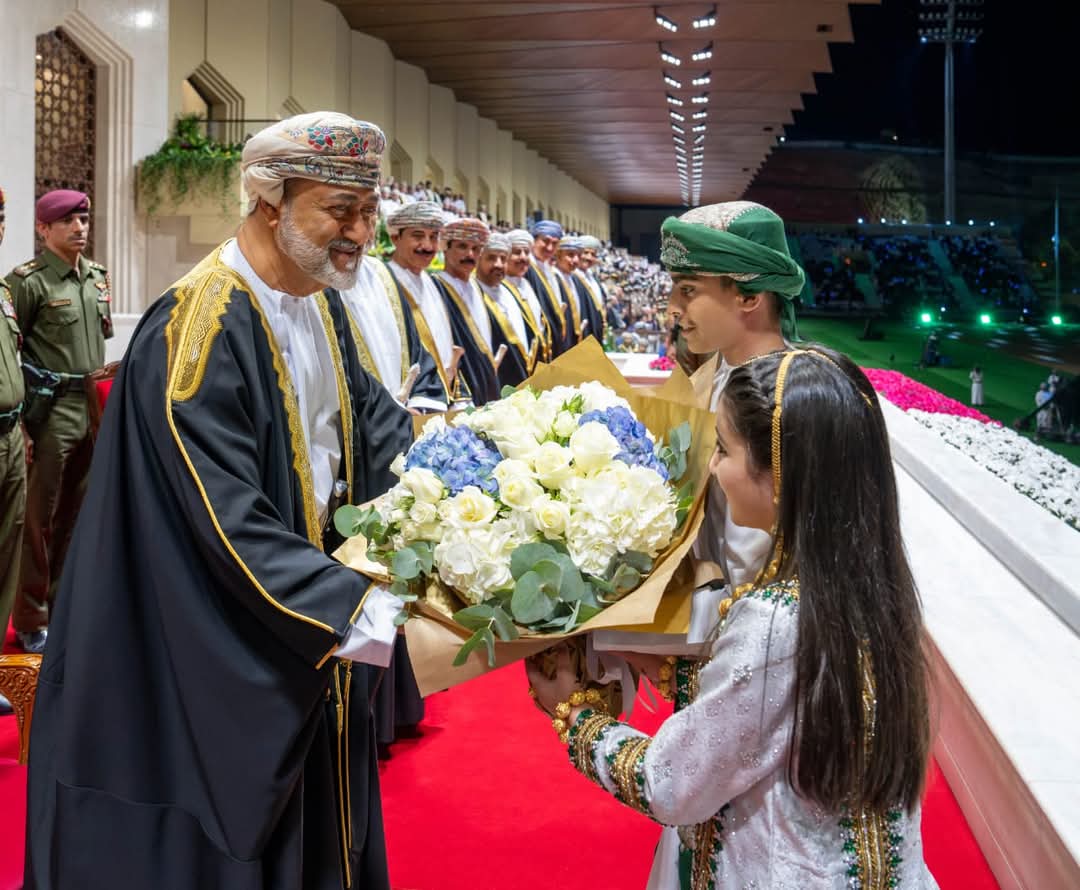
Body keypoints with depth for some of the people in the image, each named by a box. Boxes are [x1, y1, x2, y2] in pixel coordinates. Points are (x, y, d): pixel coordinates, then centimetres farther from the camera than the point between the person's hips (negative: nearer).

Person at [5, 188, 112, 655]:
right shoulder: (28, 280, -8)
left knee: (74, 514, 14)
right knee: (40, 516, 1)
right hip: (51, 409, -6)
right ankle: (31, 620, 11)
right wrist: (20, 417, -14)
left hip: (93, 407, 6)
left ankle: (62, 604, 26)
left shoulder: (98, 276, 12)